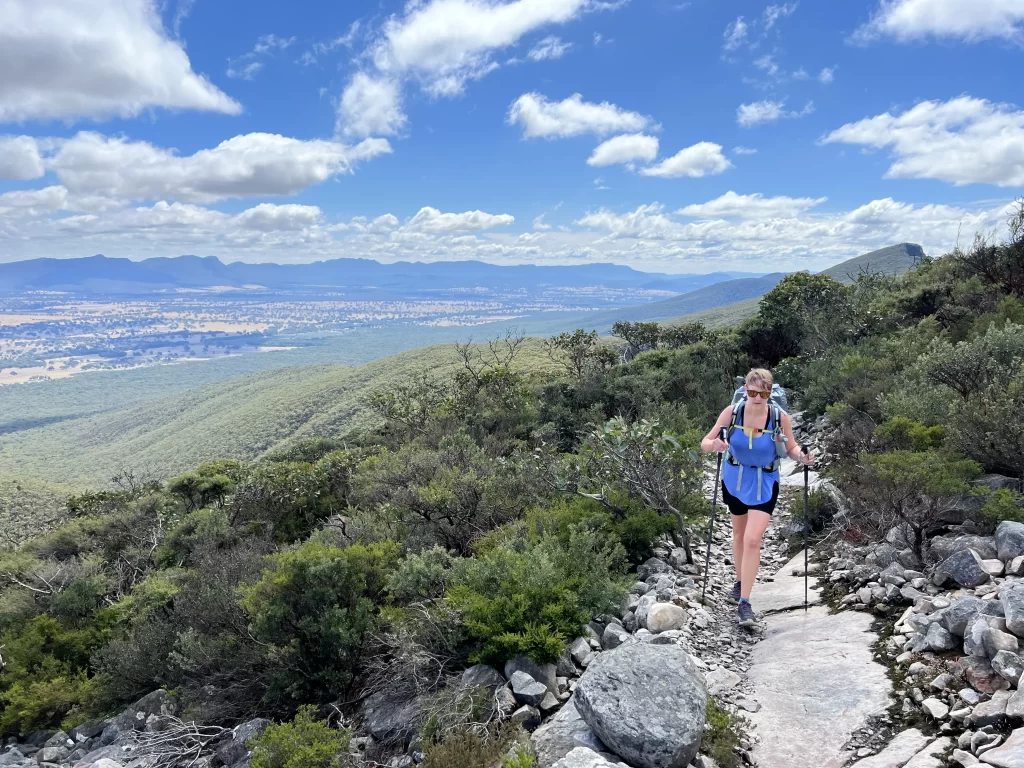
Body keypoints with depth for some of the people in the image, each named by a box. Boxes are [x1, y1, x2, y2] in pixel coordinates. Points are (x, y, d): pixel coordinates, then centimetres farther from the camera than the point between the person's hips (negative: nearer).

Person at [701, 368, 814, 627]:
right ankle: (740, 582, 43)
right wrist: (715, 445, -35)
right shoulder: (732, 412, -15)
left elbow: (791, 447, -1)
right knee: (739, 535, 20)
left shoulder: (780, 417, -17)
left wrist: (801, 456, -23)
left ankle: (744, 602, -4)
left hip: (763, 485, -2)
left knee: (752, 540, -13)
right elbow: (705, 443, -13)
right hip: (734, 481, 2)